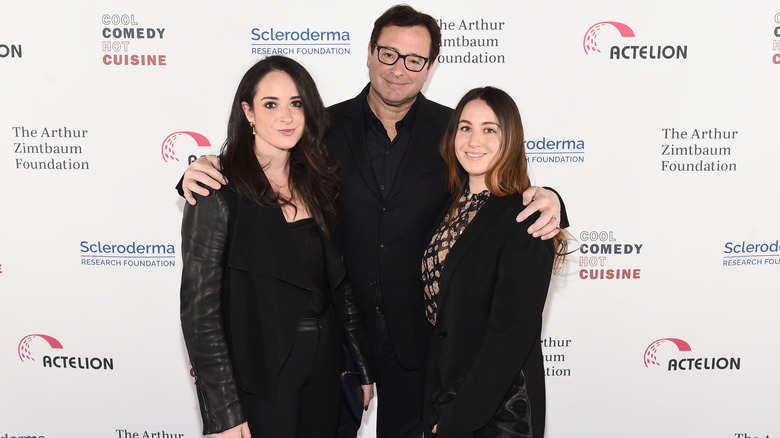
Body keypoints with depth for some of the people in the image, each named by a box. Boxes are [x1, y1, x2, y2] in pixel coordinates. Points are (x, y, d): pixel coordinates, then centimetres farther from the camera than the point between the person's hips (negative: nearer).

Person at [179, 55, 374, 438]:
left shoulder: (315, 183, 3)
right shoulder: (219, 193, -15)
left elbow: (339, 281, 9)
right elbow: (200, 309, -15)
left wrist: (363, 367, 10)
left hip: (323, 374, 6)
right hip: (258, 383, -5)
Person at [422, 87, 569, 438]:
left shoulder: (526, 219, -19)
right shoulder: (453, 205, 3)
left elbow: (512, 332, -22)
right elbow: (436, 304, 6)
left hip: (498, 408, -6)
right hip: (440, 393, 6)